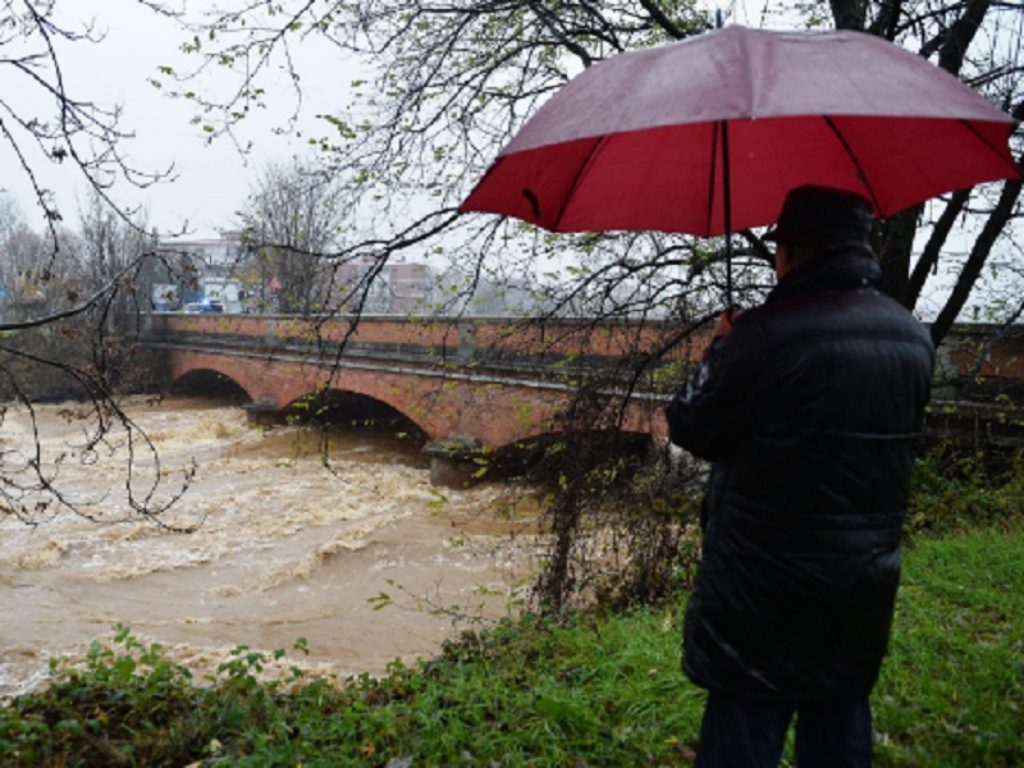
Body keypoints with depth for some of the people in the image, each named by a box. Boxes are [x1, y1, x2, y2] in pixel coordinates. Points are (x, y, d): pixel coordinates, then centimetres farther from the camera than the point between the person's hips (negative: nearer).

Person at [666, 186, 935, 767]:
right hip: (865, 586, 7)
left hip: (768, 593, -7)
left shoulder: (769, 333, -21)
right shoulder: (915, 338, 3)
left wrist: (721, 351, 5)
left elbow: (691, 427, -12)